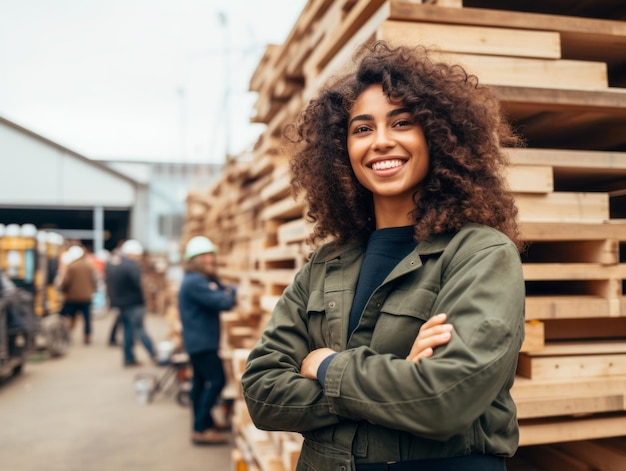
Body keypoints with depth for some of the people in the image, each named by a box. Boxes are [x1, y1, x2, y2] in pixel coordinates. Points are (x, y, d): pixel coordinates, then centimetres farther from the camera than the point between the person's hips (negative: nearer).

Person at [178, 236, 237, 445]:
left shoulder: (201, 280, 15)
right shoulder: (195, 282, -20)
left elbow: (222, 293, 14)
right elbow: (223, 302, -24)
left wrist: (226, 290, -6)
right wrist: (231, 292, -4)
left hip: (199, 341, 11)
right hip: (202, 341, -11)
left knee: (201, 382, 16)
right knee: (217, 381, -11)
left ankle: (204, 424, 27)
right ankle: (201, 429, -9)